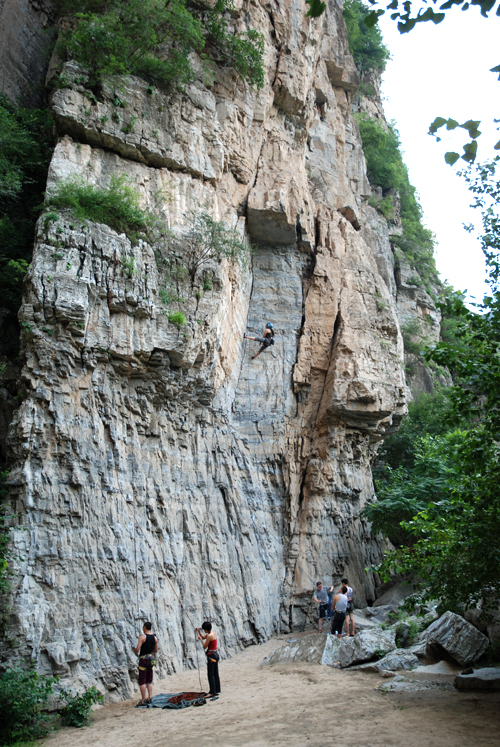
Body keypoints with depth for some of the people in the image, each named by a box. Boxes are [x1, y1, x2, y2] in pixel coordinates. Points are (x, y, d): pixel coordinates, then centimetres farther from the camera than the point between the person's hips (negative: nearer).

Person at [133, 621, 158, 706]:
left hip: (144, 659, -6)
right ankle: (150, 698, 12)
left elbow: (137, 649, -17)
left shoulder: (142, 637, -13)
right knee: (149, 681, 16)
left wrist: (135, 651, 4)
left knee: (142, 682, 0)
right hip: (151, 660, 6)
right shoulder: (155, 638, 6)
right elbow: (156, 650, 14)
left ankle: (143, 700, 0)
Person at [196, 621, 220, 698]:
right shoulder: (212, 633, 9)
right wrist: (199, 631, 11)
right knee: (215, 674, 13)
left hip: (211, 656, -10)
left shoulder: (209, 636, -19)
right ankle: (217, 691, 19)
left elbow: (205, 646, -13)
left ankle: (212, 692, -2)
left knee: (210, 674, -4)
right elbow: (203, 637, 24)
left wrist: (200, 639, -4)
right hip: (215, 655, 10)